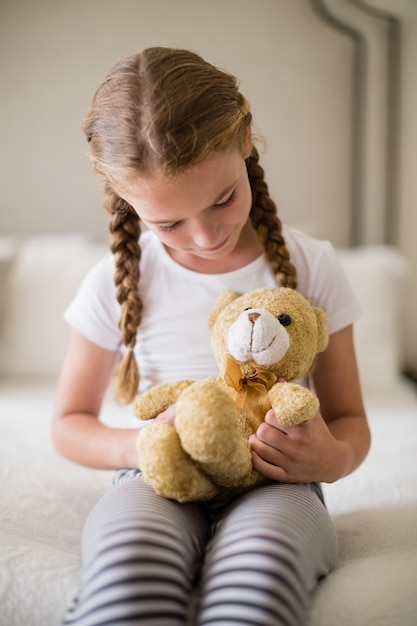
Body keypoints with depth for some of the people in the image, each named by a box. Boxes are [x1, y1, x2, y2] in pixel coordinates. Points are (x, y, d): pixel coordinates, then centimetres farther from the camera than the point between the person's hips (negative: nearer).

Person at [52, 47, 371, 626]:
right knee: (128, 561, -37)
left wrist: (334, 459, -16)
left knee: (261, 560, -37)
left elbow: (350, 420, 9)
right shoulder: (116, 283, 0)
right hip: (158, 486, 0)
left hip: (272, 488, 1)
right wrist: (138, 445, -11)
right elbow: (69, 424, 11)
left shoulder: (312, 268, 0)